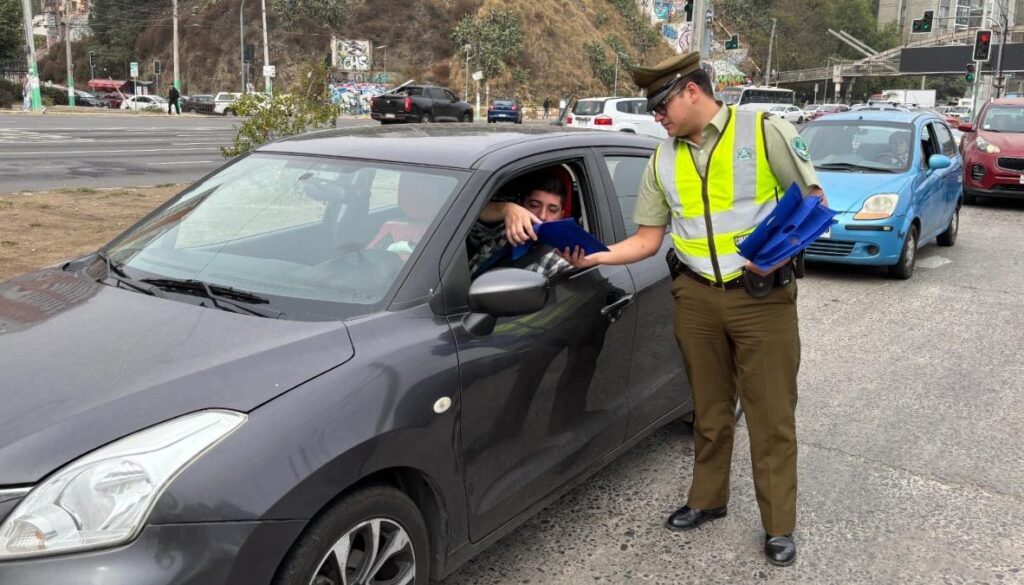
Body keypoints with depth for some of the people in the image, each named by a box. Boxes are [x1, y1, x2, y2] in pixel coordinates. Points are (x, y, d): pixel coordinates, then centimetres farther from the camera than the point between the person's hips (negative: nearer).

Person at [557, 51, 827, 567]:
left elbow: (813, 202, -4)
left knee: (771, 415, 3)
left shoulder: (764, 130, -5)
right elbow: (647, 239, 9)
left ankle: (779, 526, 17)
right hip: (695, 296, 4)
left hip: (763, 294, -4)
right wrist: (594, 256, -6)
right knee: (709, 408, 14)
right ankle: (707, 499, 32)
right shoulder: (664, 159, 8)